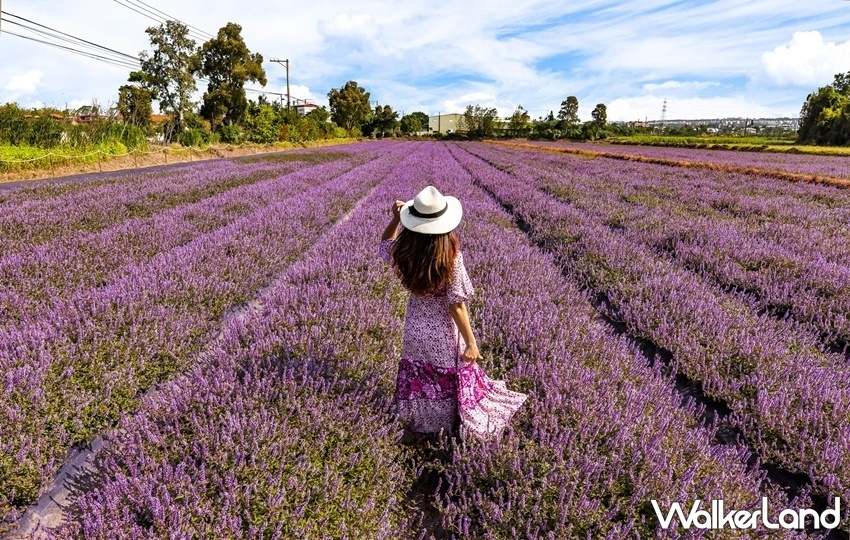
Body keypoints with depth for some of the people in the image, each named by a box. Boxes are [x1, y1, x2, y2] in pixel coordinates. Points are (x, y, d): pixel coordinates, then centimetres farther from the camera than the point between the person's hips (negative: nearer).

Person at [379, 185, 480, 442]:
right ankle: (445, 427, 41)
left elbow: (385, 244, 10)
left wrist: (396, 217, -5)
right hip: (443, 334, -3)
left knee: (416, 379, 23)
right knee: (446, 380, 20)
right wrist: (471, 343, -12)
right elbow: (456, 306, -22)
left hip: (415, 330, 3)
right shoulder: (451, 257, -27)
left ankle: (416, 427, 42)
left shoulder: (403, 255, -16)